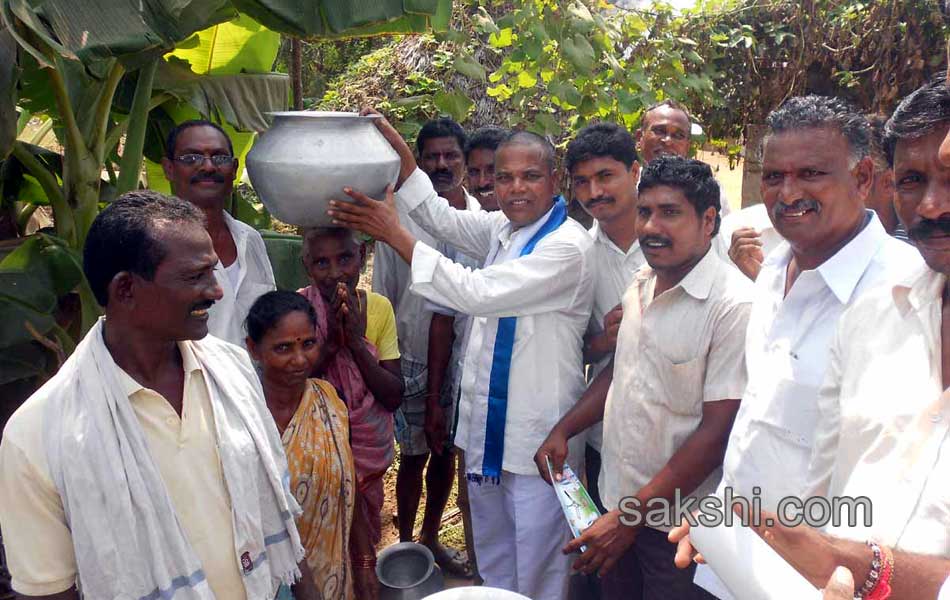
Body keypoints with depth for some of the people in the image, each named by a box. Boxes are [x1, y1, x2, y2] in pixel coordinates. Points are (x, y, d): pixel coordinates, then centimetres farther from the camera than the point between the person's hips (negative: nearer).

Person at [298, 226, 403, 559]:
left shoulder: (379, 308, -9)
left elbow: (393, 398, -11)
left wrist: (356, 341, -23)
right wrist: (329, 342, -27)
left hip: (368, 444, 3)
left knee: (364, 533, 20)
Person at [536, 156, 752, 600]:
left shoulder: (734, 305, -20)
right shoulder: (641, 285, 3)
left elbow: (717, 432, -20)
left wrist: (629, 517, -19)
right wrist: (562, 431, 6)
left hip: (677, 527, -6)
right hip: (614, 498, 6)